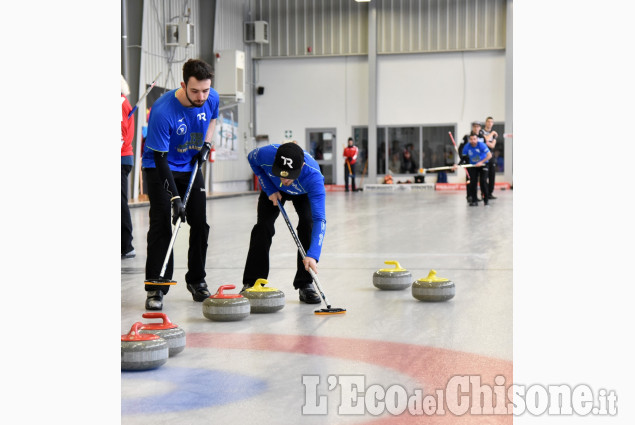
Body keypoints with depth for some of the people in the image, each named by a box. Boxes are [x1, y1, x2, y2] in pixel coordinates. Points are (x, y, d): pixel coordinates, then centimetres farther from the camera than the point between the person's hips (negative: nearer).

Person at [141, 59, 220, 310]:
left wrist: (206, 144, -4)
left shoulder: (212, 98, -14)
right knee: (161, 226, -14)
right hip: (160, 168, -5)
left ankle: (196, 280, 21)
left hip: (191, 167, 5)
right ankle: (155, 289, -9)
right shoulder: (162, 111, -32)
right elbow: (160, 158, -28)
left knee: (200, 225, 4)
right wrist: (175, 198, -32)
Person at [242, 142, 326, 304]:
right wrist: (269, 189, -19)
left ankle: (305, 286, -10)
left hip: (304, 193, -2)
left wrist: (312, 255, -61)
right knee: (263, 226, -11)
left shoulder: (313, 176, -47)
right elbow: (251, 159, -13)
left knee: (308, 223, -22)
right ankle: (251, 284, 0)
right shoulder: (266, 154, -41)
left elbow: (320, 219, -50)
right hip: (274, 189, 2)